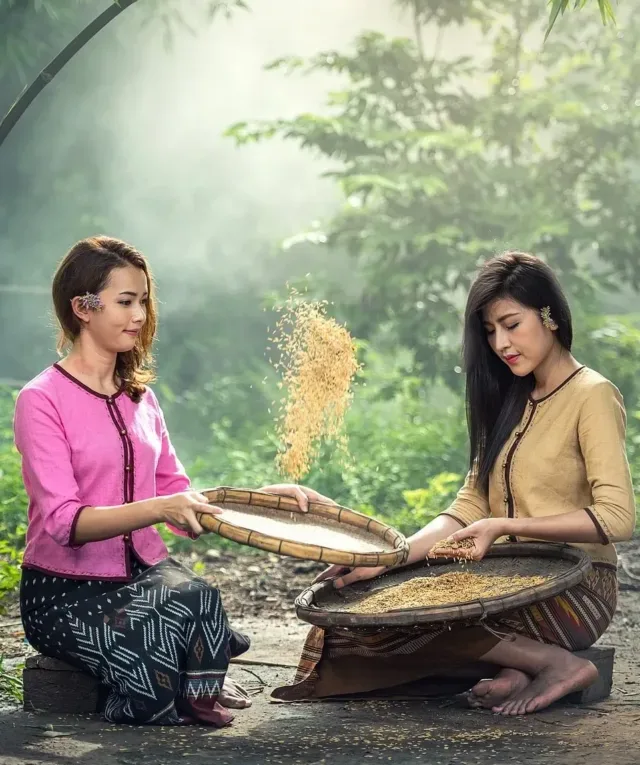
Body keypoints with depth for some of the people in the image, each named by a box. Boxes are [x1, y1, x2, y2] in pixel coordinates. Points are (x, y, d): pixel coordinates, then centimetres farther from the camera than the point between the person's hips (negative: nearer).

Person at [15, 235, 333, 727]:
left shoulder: (140, 397, 13)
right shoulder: (43, 400, -9)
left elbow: (178, 494, 13)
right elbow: (65, 522, -20)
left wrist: (264, 496, -1)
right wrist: (159, 508, -34)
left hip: (144, 572, 5)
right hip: (67, 591, -5)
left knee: (194, 597, -31)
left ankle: (201, 698, -4)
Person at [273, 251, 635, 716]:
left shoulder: (592, 396, -7)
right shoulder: (510, 401, 17)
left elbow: (617, 517, -17)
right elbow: (470, 508, 8)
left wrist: (507, 526, -21)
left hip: (575, 589, -8)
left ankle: (559, 664, -15)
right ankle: (518, 662, -13)